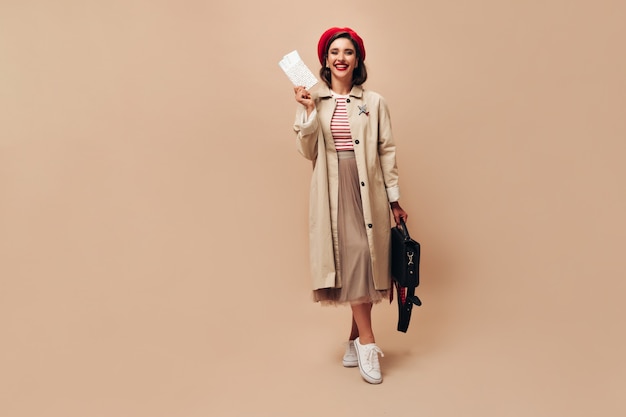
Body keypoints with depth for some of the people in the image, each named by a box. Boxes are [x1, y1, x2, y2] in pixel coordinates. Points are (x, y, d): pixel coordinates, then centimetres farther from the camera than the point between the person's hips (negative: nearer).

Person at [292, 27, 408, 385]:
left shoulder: (374, 102, 6)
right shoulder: (314, 100, 8)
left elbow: (387, 152, 6)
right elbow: (308, 152, 2)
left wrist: (394, 199, 4)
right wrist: (309, 112, -9)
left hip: (368, 191, 1)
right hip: (333, 192, 0)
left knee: (365, 257, 1)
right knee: (351, 256, -9)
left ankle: (355, 340, 19)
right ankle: (367, 342, 3)